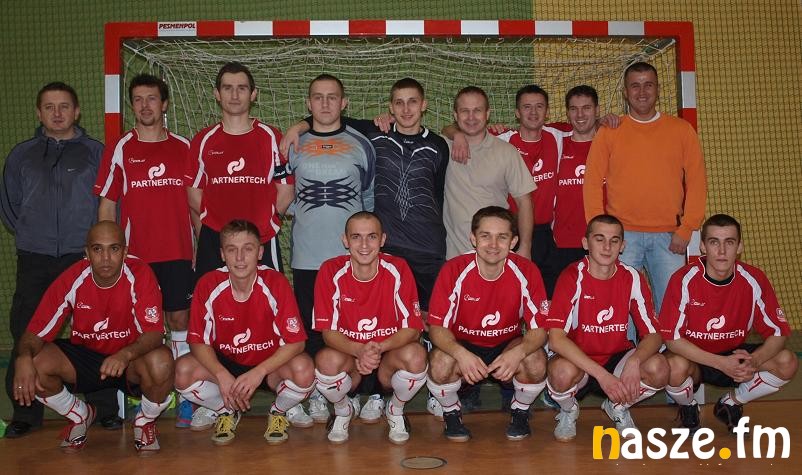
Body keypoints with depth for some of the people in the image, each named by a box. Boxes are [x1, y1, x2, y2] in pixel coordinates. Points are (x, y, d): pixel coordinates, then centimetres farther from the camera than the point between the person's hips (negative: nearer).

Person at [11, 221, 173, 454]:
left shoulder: (140, 275, -20)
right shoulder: (71, 280, -14)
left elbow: (154, 333, -24)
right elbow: (35, 333, -11)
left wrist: (125, 354, -44)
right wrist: (24, 357, -35)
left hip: (131, 359, -2)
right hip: (84, 356, 3)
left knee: (161, 362, -35)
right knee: (35, 364, -23)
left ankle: (145, 421, 1)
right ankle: (80, 415, 9)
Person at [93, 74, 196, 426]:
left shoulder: (183, 148, 7)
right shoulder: (120, 149, 5)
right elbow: (107, 205, 6)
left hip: (178, 252, 0)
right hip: (134, 254, 0)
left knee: (180, 320, 3)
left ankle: (187, 396, 9)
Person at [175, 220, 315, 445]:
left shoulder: (276, 283, -20)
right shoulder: (208, 285, -15)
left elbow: (295, 341, -19)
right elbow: (199, 341, -10)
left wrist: (259, 371, -31)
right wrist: (222, 375, -27)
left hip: (270, 364, -2)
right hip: (225, 363, 2)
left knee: (303, 370, -32)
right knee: (183, 371, -25)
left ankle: (278, 412, 3)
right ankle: (227, 411, 6)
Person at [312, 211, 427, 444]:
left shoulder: (398, 270, -13)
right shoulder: (331, 271, -12)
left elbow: (412, 328, -12)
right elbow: (329, 331, -12)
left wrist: (379, 348, -31)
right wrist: (360, 351, -32)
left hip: (390, 350, 0)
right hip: (348, 353, 0)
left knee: (416, 356, -32)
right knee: (326, 360, -33)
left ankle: (395, 410, 3)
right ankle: (342, 411, 4)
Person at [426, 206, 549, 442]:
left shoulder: (526, 272, -17)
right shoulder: (454, 270, -19)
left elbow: (539, 329, -14)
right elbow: (437, 327, -18)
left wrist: (518, 352, -37)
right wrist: (461, 354, -39)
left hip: (508, 346, 1)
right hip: (463, 346, -1)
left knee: (536, 363, -30)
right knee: (440, 364, -32)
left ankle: (520, 412, 4)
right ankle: (451, 413, 2)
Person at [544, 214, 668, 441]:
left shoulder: (633, 278, -7)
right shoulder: (572, 277, -17)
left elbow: (653, 335, -7)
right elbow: (556, 338, -26)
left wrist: (634, 362, -30)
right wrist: (602, 375, -34)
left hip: (617, 359, 3)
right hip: (578, 361, -3)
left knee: (659, 369, -25)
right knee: (563, 371, -36)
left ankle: (618, 408, 8)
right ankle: (568, 412, 2)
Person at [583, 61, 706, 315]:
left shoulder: (681, 130, 9)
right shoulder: (609, 132, 6)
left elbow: (696, 182, 6)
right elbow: (592, 184, 3)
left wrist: (686, 229, -3)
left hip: (668, 237, 1)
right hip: (622, 236, -1)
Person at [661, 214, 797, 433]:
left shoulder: (754, 279, -13)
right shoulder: (684, 279, -21)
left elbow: (778, 333, -9)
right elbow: (672, 338, -22)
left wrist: (753, 362, -30)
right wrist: (721, 363, -32)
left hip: (734, 355, 3)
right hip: (694, 357, -3)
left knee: (787, 363, -20)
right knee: (676, 366, -36)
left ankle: (730, 403, 7)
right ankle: (688, 407, 2)